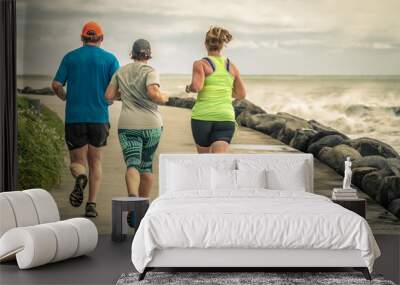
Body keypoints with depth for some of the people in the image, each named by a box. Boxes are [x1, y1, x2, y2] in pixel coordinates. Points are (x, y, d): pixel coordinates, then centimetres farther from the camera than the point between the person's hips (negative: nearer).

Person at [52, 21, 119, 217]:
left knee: (77, 161, 10)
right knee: (95, 161, 13)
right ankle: (92, 204, 3)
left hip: (74, 117, 0)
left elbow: (56, 85, 1)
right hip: (99, 117, 0)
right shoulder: (109, 59, 3)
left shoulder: (70, 57, 6)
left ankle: (80, 177, -25)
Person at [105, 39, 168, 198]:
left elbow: (109, 95, 6)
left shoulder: (121, 72, 7)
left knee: (132, 165, -9)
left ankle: (132, 196, -37)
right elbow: (153, 94, -21)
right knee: (146, 164, 18)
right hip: (151, 125, 0)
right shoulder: (150, 71, -5)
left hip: (128, 125, 1)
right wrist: (163, 97, 0)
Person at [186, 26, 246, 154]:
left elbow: (197, 86, -19)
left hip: (202, 116, -1)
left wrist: (189, 88, 3)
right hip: (225, 118, 1)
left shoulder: (200, 64, -2)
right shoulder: (232, 66, 10)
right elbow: (241, 95, 17)